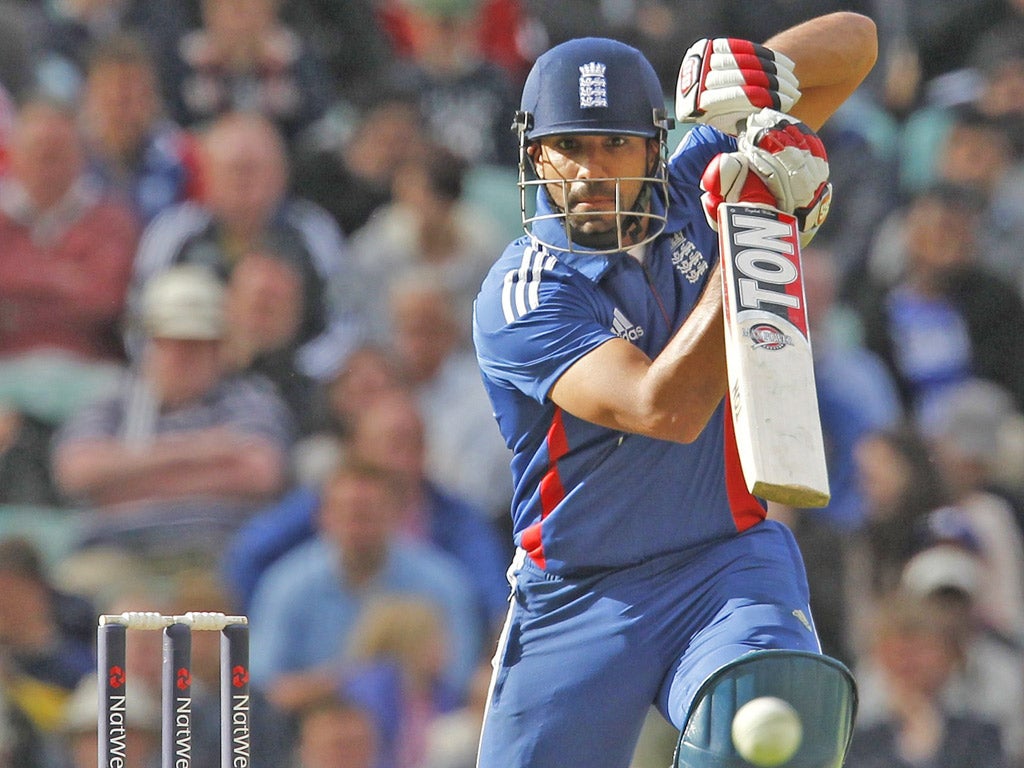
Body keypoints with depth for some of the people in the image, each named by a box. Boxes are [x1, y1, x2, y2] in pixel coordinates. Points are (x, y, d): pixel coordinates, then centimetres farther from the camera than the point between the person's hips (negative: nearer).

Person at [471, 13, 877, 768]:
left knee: (782, 700, -30)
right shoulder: (518, 299, -13)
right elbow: (667, 409, -27)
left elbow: (853, 40, 3)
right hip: (577, 599, -1)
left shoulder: (692, 189, 1)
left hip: (730, 560, 1)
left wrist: (765, 71, -20)